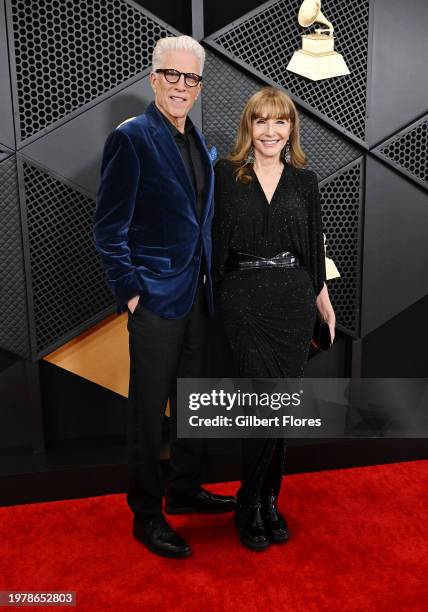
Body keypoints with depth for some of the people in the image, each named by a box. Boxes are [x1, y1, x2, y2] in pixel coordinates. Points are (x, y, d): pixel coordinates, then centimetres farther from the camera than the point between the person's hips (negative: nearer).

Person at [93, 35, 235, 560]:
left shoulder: (197, 141, 13)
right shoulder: (131, 138, -10)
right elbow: (109, 229, -12)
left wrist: (206, 278, 11)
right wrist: (130, 292, -16)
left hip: (196, 295, 8)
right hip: (155, 298, -8)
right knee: (148, 412, 5)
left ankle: (185, 491, 38)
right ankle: (146, 515, 23)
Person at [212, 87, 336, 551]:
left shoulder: (305, 181, 9)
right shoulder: (225, 175, 1)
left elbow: (314, 247, 13)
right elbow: (211, 238, 1)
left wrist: (323, 300, 14)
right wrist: (215, 296, -5)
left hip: (294, 300, 3)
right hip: (244, 301, -3)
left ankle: (269, 500, 27)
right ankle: (250, 506, 15)